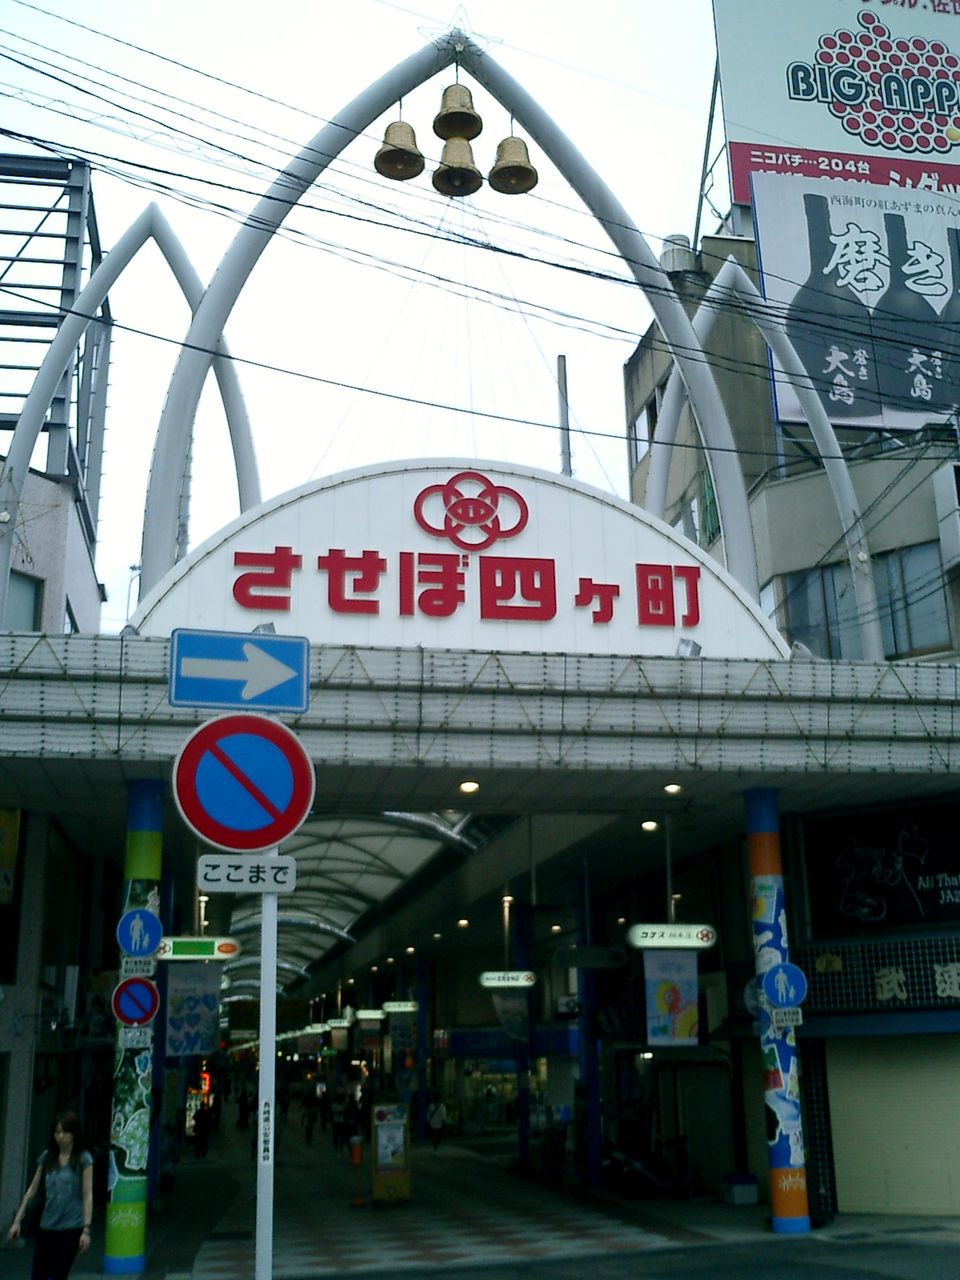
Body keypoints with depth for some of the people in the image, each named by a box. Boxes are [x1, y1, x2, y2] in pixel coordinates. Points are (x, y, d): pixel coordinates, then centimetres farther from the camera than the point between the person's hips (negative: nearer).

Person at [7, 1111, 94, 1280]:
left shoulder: (83, 1159, -5)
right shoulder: (47, 1157, 6)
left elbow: (87, 1195, -7)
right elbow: (32, 1190, 12)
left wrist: (86, 1229, -11)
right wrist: (17, 1220, 9)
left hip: (71, 1227, -4)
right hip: (47, 1226, 4)